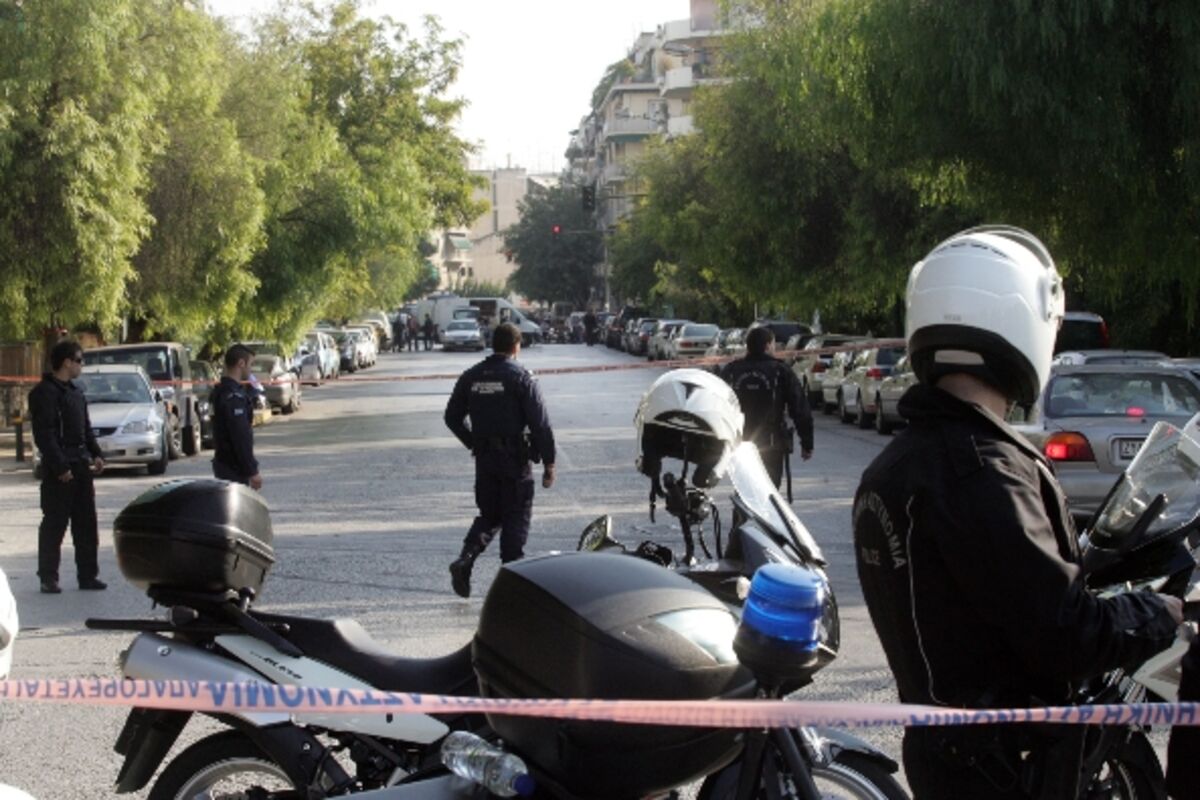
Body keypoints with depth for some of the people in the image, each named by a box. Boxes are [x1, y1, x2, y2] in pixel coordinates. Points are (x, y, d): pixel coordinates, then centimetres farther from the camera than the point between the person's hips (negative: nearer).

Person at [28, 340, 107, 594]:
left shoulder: (75, 393, 17)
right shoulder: (44, 393, -11)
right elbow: (44, 434, -16)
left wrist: (95, 455, 7)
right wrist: (60, 467, -20)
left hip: (81, 467, 8)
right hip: (59, 470, -8)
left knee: (86, 523, 8)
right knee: (54, 525, -2)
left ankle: (88, 575, 14)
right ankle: (48, 578, 4)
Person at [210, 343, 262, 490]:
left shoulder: (222, 391, 14)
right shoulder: (234, 396, -19)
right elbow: (240, 437, -23)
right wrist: (252, 471, -22)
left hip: (224, 464, 10)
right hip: (234, 468, -10)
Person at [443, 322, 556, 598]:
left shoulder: (470, 377, 5)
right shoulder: (520, 377, -10)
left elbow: (452, 417, 10)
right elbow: (540, 423, -13)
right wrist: (549, 464, -8)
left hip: (484, 458, 5)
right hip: (515, 460, -4)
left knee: (488, 515, 17)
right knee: (516, 518, 5)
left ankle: (465, 559, -5)